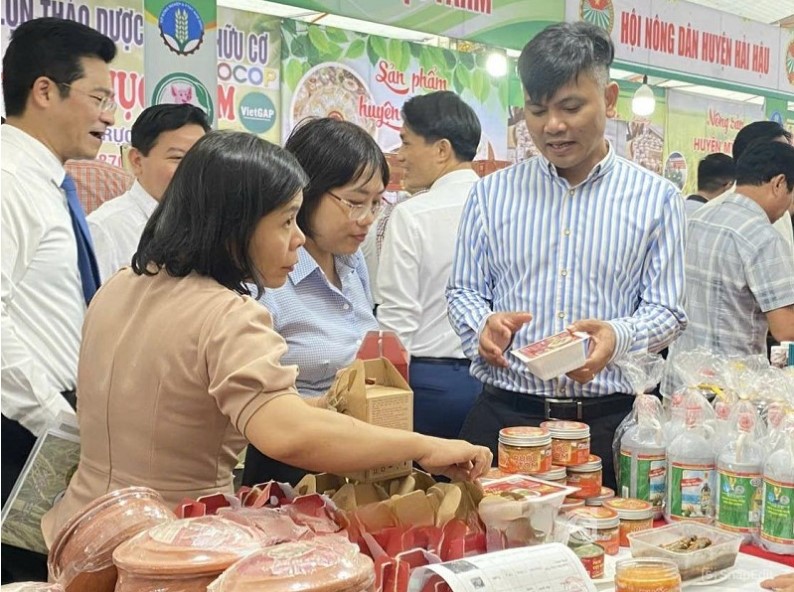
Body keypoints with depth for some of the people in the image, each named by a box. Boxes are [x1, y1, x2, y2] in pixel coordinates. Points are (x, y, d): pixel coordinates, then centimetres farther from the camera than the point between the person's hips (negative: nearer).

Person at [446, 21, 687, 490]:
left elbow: (667, 311, 1)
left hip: (607, 423, -1)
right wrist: (484, 324, -11)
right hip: (502, 416, 1)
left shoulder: (656, 199, 2)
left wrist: (618, 336, -19)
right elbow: (464, 291, 11)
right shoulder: (492, 193, 7)